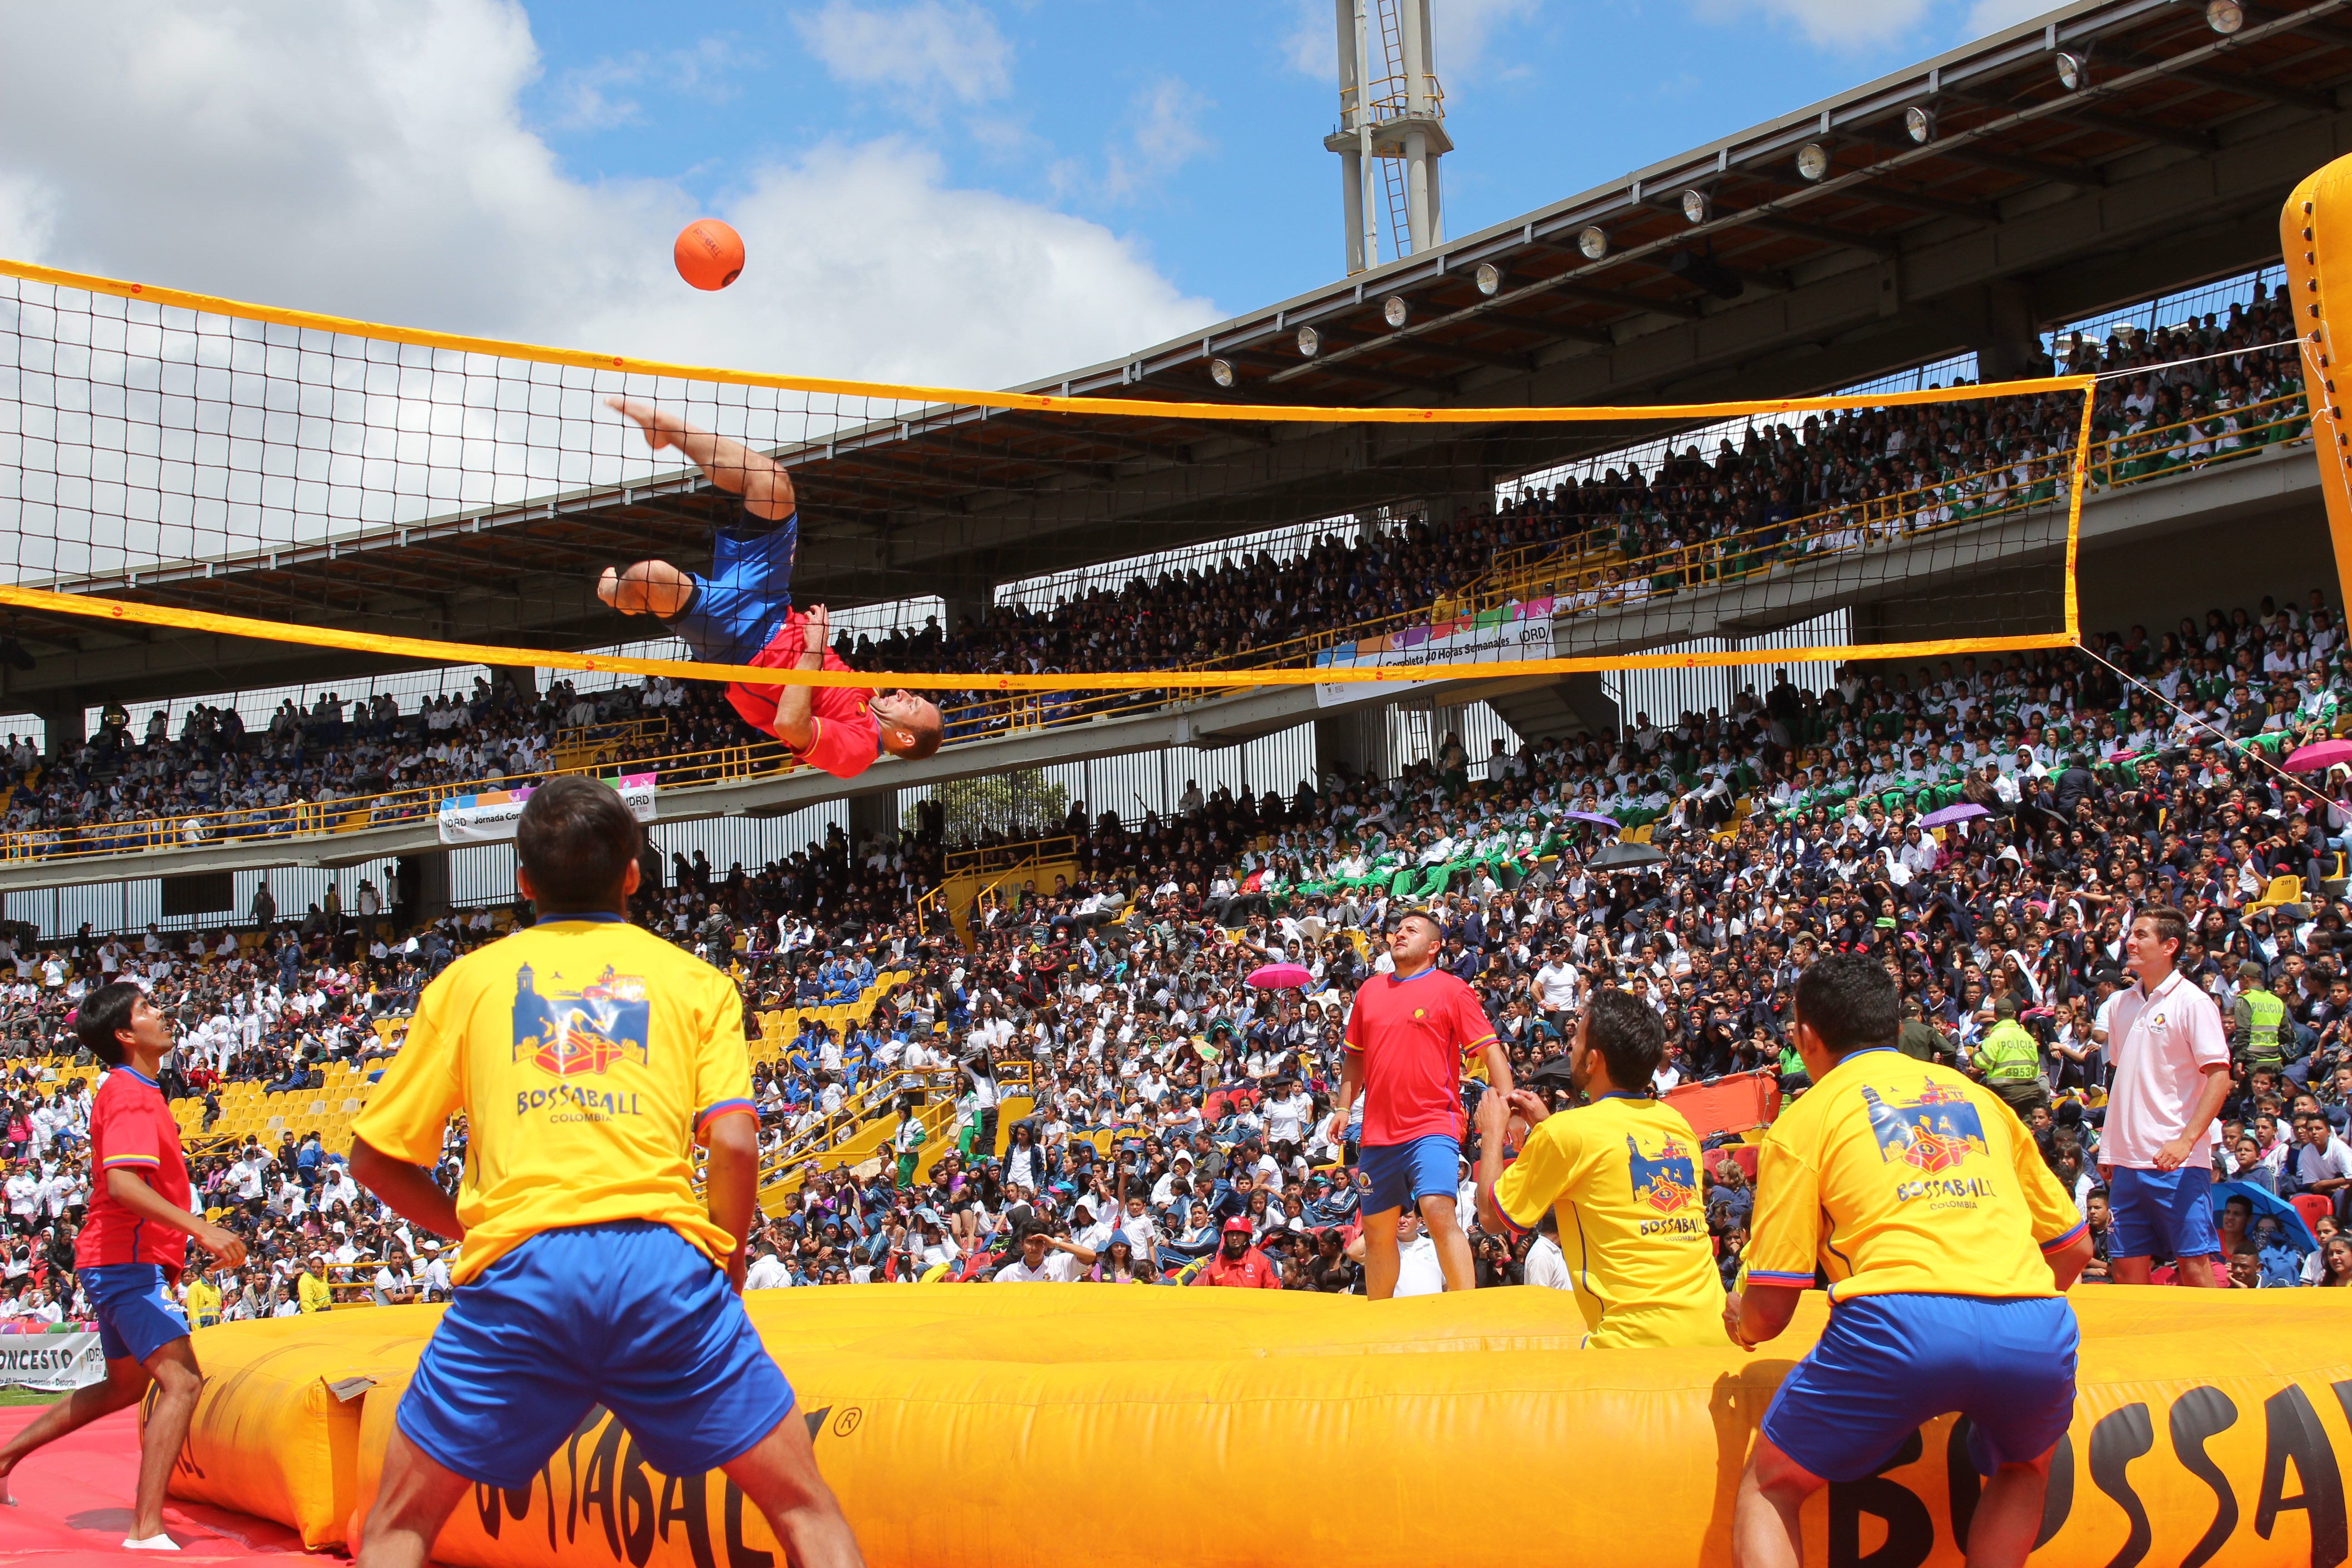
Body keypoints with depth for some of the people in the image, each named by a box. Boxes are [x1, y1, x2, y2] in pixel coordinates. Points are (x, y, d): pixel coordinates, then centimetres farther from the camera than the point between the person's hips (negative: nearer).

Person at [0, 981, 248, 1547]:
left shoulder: (131, 1092, 16)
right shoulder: (131, 1097, -16)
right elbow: (122, 1184, -30)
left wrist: (179, 1241, 25)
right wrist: (201, 1229, -35)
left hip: (116, 1263, 11)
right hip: (128, 1263, -11)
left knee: (125, 1386, 25)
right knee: (181, 1381, -18)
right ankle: (147, 1531, -22)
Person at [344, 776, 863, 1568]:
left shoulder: (468, 979, 17)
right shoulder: (696, 980, 14)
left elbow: (376, 1158, 18)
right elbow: (734, 1144, 1)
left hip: (518, 1272, 1)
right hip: (663, 1257, 0)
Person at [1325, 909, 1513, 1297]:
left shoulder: (1453, 989, -1)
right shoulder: (1370, 990, 14)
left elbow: (1490, 1050, -5)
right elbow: (1355, 1056, 24)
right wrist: (1343, 1107, 16)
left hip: (1432, 1128, -5)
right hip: (1378, 1131, 5)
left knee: (1440, 1213, -23)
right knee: (1377, 1231, 11)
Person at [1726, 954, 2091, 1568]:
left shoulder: (1805, 1118, 14)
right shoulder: (1976, 1095, 27)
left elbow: (1768, 1312, 9)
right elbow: (2073, 1247, 31)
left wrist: (1740, 1321, 32)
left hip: (1900, 1321, -4)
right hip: (2034, 1325, 4)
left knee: (1767, 1488, 17)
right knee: (2020, 1471, 36)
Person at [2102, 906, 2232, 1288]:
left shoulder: (2193, 1002, -6)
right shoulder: (2122, 1003, 13)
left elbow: (2219, 1077, -11)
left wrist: (2186, 1141, -21)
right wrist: (2108, 1148, 15)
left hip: (2178, 1162, -6)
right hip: (2127, 1161, 6)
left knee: (2195, 1264, -7)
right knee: (2127, 1267, 5)